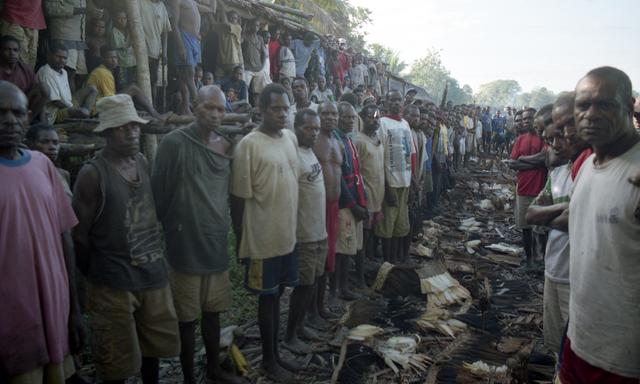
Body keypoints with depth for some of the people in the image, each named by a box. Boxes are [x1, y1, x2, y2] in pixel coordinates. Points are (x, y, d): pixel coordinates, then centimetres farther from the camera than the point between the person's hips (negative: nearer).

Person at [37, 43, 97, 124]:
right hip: (54, 113, -10)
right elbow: (55, 100, -17)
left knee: (92, 88, 8)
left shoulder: (63, 72, 16)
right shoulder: (46, 72, -14)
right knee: (83, 112, -37)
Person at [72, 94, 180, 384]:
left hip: (153, 275, 6)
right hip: (115, 284, -5)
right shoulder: (93, 173, -14)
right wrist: (97, 275, 0)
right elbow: (80, 235, -10)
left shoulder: (143, 162, 6)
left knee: (153, 348, 20)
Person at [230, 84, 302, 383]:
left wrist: (294, 226, 15)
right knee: (267, 298, 7)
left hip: (287, 233, 7)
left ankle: (275, 353, 34)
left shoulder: (291, 137, 7)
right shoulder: (249, 145, -16)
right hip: (263, 238, -6)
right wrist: (241, 243, -11)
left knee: (276, 294, 18)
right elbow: (239, 198, -14)